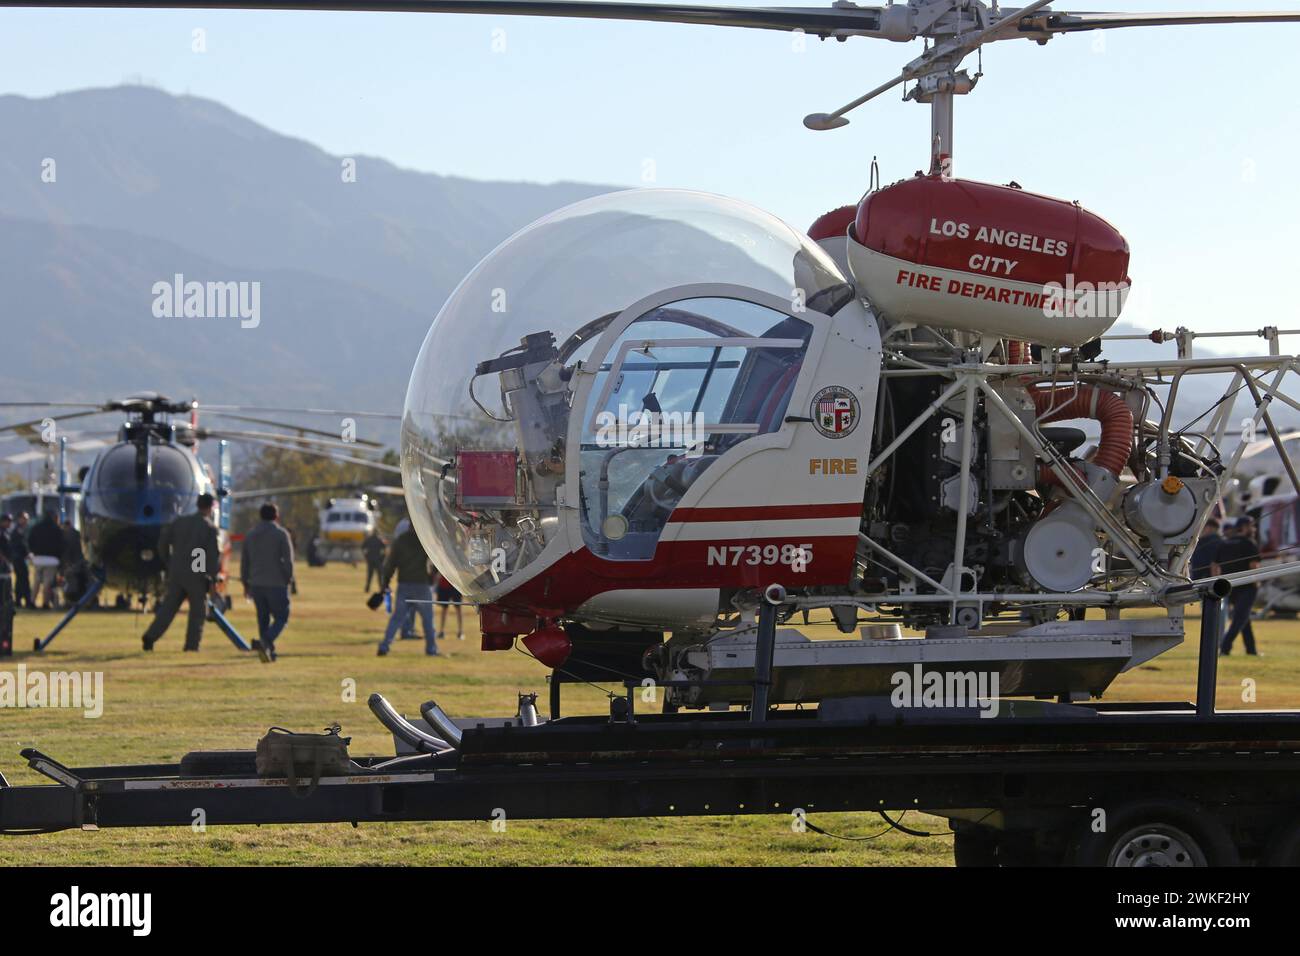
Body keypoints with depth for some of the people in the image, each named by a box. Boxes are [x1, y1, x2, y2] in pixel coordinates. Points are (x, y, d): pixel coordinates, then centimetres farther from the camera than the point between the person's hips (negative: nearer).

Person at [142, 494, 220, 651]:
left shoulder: (180, 521, 6)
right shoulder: (210, 528, -7)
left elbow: (163, 542, 6)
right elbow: (213, 555, -11)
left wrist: (167, 562, 19)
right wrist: (213, 576, 1)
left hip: (176, 572, 4)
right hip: (196, 575, -4)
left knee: (168, 608, 7)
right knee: (198, 611, 10)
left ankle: (151, 636, -9)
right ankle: (191, 645, 7)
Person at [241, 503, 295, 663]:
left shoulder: (250, 535, 8)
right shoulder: (281, 534, -6)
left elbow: (244, 562, 10)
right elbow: (288, 560, -11)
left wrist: (246, 584, 17)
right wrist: (289, 580, 0)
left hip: (256, 584, 4)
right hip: (277, 584, -4)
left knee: (263, 618, 13)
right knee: (281, 618, 2)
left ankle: (269, 652, 11)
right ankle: (265, 642, -23)